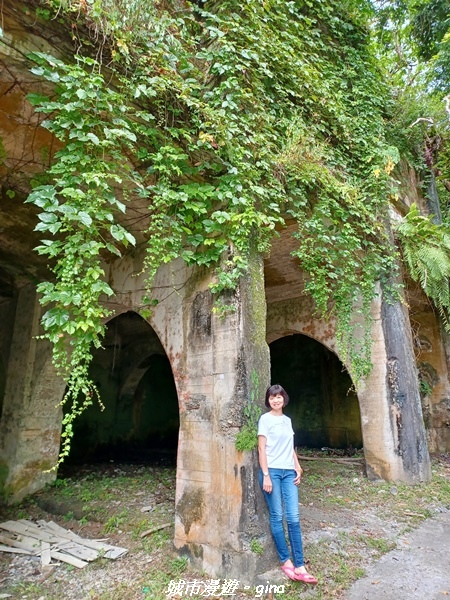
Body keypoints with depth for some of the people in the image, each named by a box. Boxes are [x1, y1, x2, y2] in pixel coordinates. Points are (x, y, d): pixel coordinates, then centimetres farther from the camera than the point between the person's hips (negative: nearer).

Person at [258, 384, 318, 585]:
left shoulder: (287, 420, 12)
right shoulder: (265, 419, -4)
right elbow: (261, 448, -7)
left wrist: (298, 468, 9)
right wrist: (266, 475, -12)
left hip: (288, 472, 5)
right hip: (272, 471, -4)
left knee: (293, 518, 1)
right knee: (277, 517, 4)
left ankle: (299, 566, 7)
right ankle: (286, 561, 17)